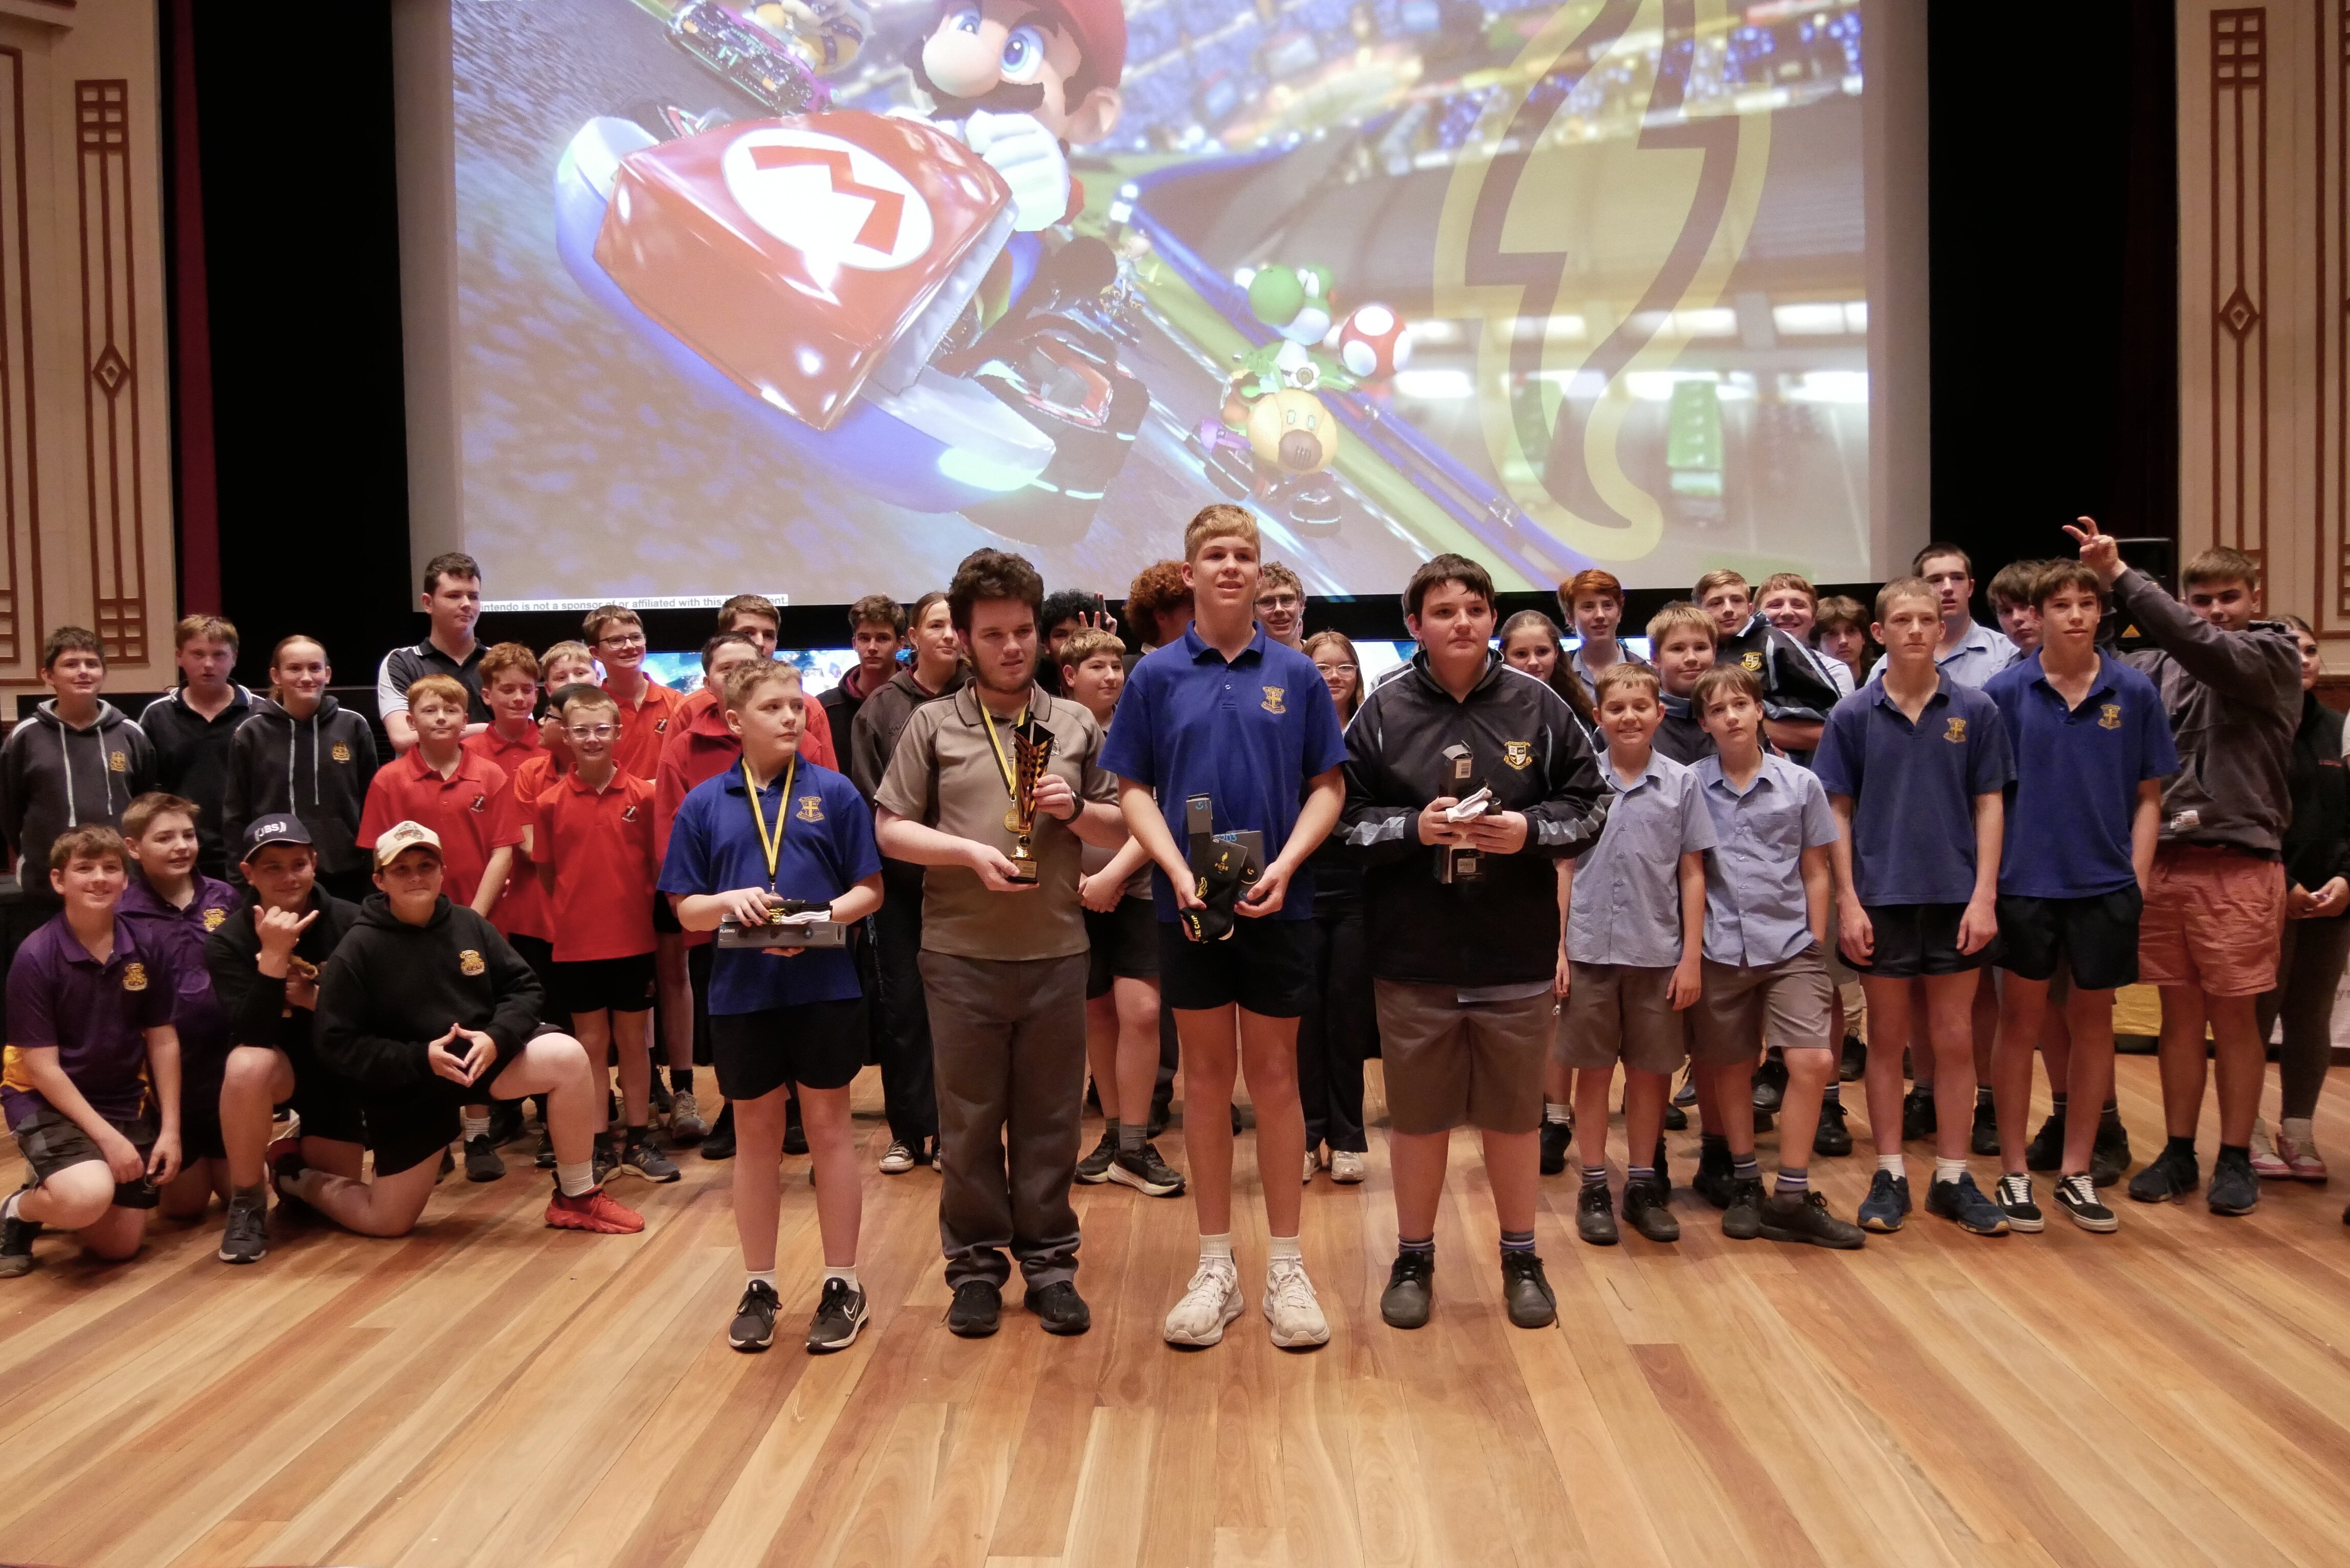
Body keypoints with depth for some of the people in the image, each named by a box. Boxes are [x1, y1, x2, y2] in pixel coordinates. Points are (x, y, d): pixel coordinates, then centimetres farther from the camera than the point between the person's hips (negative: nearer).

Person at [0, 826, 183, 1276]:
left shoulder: (146, 948, -6)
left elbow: (163, 1042, 1)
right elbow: (42, 1068, -16)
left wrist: (170, 1129, -4)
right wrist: (108, 1138, -19)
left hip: (126, 1099, 5)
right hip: (47, 1100, -5)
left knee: (120, 1246, 5)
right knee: (88, 1197, -33)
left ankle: (56, 1190, 36)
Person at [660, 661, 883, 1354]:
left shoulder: (834, 793, -1)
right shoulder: (704, 804, 3)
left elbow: (869, 891, 0)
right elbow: (686, 909, 4)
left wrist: (820, 918, -18)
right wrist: (729, 901, -17)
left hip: (824, 987, -1)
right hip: (741, 992, 2)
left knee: (828, 1128, 8)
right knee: (756, 1135, 13)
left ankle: (842, 1284, 20)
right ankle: (759, 1287, 26)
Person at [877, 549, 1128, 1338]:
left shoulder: (1076, 725, 9)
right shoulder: (932, 726, 3)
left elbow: (1122, 828, 11)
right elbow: (890, 829, 1)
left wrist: (1075, 810, -9)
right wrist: (969, 852, -13)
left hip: (1057, 953, 1)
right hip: (961, 955, -1)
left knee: (1050, 1118, 8)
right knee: (969, 1119, 7)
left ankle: (1049, 1263, 20)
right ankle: (975, 1265, 20)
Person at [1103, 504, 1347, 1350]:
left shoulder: (1296, 675, 1)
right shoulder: (1156, 676, 2)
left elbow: (1327, 787, 2)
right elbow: (1134, 790, 2)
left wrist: (1286, 865, -14)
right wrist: (1178, 871, -13)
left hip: (1277, 906, 0)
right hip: (1190, 909, 0)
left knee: (1275, 1078, 7)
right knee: (1206, 1080, 9)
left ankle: (1286, 1266, 18)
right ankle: (1216, 1266, 20)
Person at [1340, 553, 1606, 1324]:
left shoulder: (1539, 705, 0)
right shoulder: (1383, 711, -2)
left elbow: (1588, 809, 3)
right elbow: (1345, 818, -1)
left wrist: (1530, 830, -14)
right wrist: (1413, 828, -17)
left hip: (1517, 954, 1)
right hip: (1412, 955, 0)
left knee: (1515, 1111, 13)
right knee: (1417, 1112, 11)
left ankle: (1522, 1258, 31)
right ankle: (1414, 1259, 29)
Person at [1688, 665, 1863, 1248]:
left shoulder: (1800, 784, 2)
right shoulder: (1690, 786, 0)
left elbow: (1815, 871, 8)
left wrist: (1816, 943, 6)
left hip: (1790, 945, 0)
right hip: (1719, 951, 0)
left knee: (1813, 1062, -10)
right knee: (1731, 1069, 10)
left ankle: (1791, 1197, 1)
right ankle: (1745, 1185, 26)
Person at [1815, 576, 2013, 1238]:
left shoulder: (1974, 711, 0)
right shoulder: (1854, 715, -1)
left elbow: (1988, 805, 2)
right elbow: (1839, 811, 1)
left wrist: (1985, 894, -6)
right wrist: (1848, 900, -5)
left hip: (1956, 897, 1)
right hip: (1881, 898, 0)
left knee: (1954, 1039, 8)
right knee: (1886, 1038, 9)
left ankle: (1953, 1177, 19)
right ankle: (1889, 1176, 18)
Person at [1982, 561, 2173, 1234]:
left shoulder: (2134, 692, 0)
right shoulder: (2005, 692, -4)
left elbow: (2148, 795, 4)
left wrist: (2137, 875, -3)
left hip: (2106, 884, 2)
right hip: (2027, 881, -1)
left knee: (2092, 1020, 11)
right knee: (2020, 1020, 6)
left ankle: (2076, 1170, 24)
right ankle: (2014, 1171, 17)